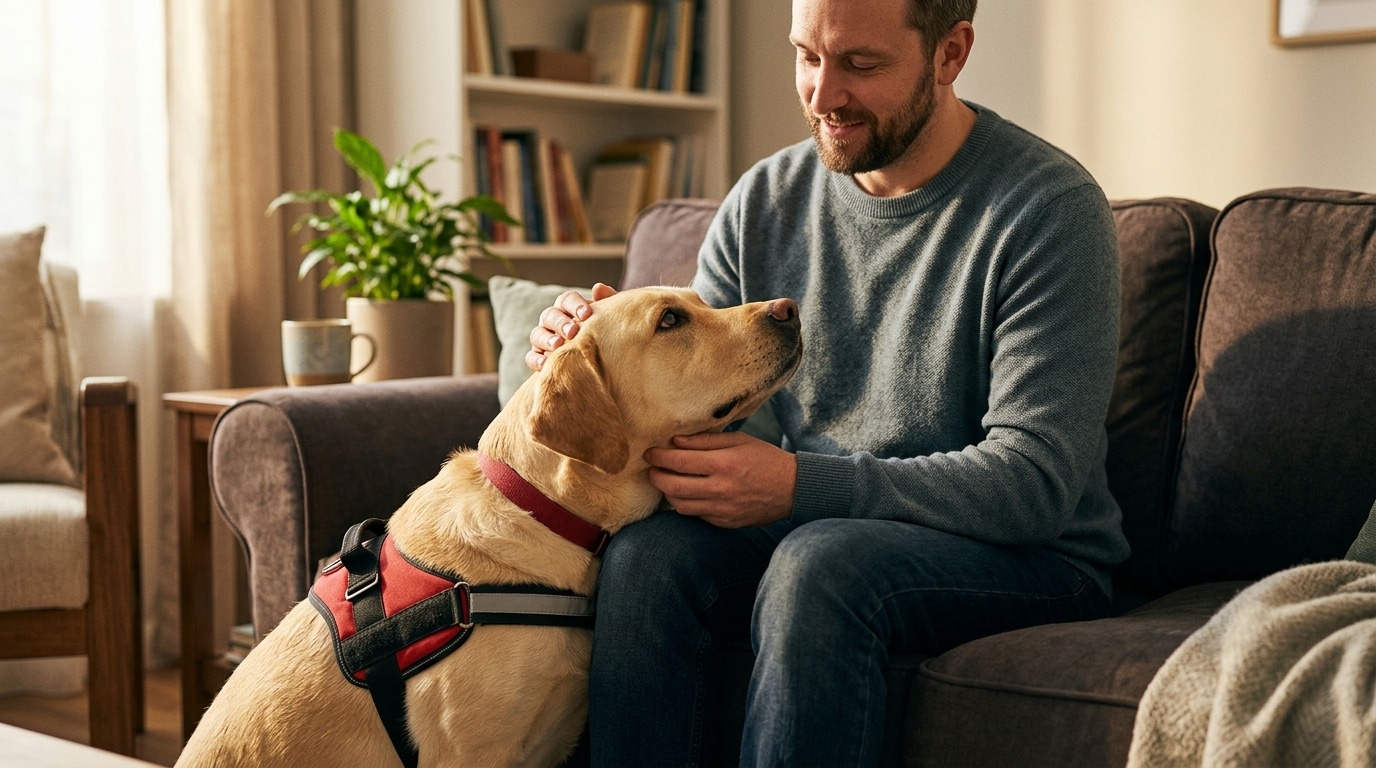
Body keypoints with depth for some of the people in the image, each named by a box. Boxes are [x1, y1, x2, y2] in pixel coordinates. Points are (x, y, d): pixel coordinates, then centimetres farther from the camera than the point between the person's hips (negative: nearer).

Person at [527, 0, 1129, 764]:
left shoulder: (1047, 207, -13)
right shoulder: (766, 200, 4)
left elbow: (1036, 481, -20)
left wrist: (798, 486, -29)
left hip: (1028, 555, -4)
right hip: (815, 527, 5)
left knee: (817, 566, -34)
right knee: (647, 550, -24)